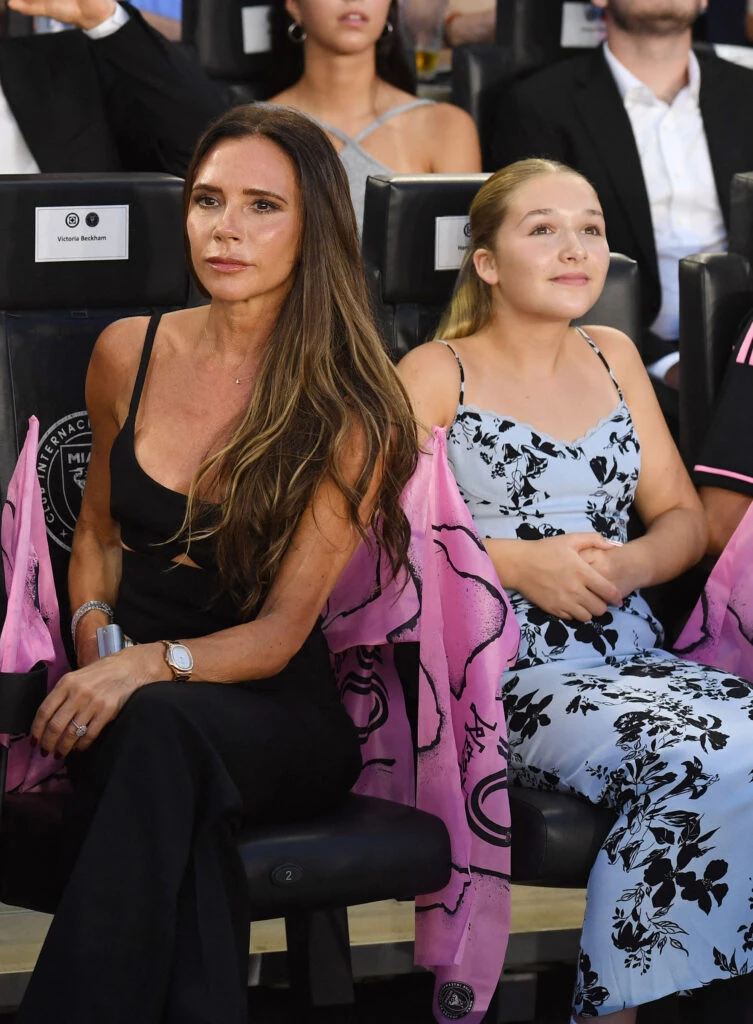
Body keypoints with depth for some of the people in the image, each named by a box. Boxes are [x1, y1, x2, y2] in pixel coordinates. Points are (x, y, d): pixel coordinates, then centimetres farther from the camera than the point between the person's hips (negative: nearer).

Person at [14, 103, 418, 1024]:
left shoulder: (351, 413, -6)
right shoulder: (128, 355, 6)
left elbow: (281, 631, -9)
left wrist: (151, 666, -27)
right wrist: (96, 631, 0)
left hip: (277, 714, -2)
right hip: (132, 705, 2)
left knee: (161, 727, -40)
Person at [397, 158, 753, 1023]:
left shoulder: (613, 357, 21)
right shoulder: (436, 375, 5)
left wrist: (631, 564, -3)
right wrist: (517, 562, -14)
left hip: (635, 654, 5)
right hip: (510, 678, -5)